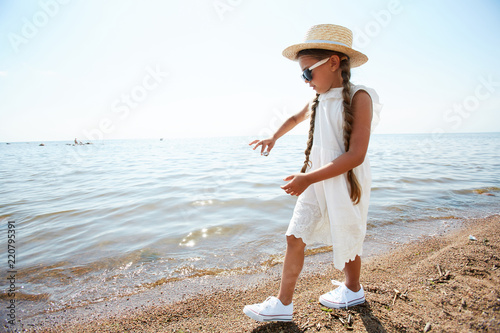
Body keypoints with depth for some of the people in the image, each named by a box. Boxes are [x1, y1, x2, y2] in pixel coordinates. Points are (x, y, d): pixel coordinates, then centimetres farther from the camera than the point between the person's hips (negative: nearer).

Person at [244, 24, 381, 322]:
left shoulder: (358, 97, -14)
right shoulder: (319, 101, 9)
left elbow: (356, 155, -22)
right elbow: (296, 118, 32)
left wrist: (308, 178, -25)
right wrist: (273, 138, 40)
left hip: (345, 183, -6)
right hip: (315, 182, 7)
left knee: (347, 241, 12)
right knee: (295, 238, 2)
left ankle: (353, 290, 39)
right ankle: (283, 304, 16)